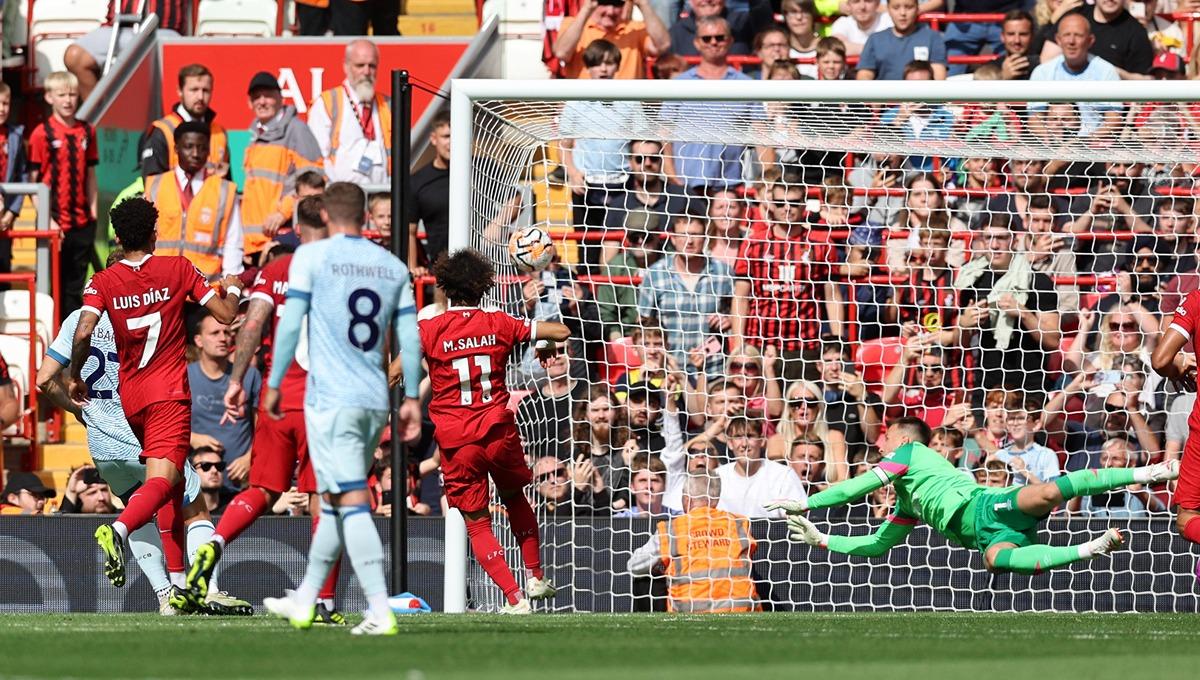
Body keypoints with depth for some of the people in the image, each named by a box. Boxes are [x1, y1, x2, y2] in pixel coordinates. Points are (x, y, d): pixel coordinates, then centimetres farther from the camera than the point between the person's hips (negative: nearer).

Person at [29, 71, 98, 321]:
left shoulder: (86, 132, 7)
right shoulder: (42, 134, -7)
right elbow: (33, 181, -7)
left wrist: (93, 212, 8)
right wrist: (46, 219, -14)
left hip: (82, 223, 4)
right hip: (55, 223, -4)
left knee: (75, 286, 9)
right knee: (54, 284, 2)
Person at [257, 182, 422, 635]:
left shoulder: (312, 257, -3)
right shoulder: (393, 266, 10)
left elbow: (290, 324, -6)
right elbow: (409, 337, 10)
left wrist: (273, 385, 2)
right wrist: (411, 399, 15)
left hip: (331, 399, -6)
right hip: (375, 400, 6)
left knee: (351, 502, -9)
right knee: (333, 500, 17)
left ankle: (381, 612, -19)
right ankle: (304, 602, 28)